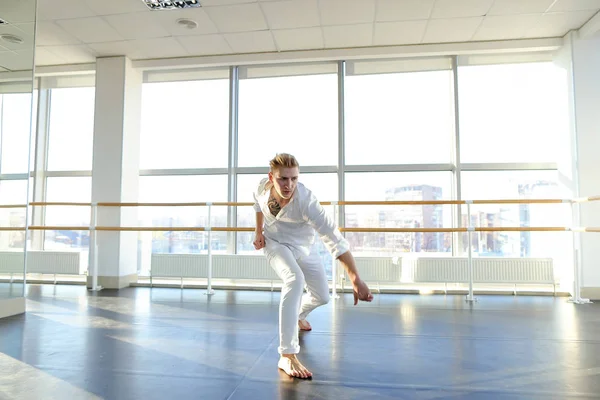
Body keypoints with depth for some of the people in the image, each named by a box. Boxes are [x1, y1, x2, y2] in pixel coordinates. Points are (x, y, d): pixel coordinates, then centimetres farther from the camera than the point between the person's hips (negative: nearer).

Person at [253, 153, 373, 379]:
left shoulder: (306, 201, -37)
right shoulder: (263, 186, -26)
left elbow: (334, 239, -42)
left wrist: (356, 280, -48)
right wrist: (259, 231, -5)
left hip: (303, 247, 1)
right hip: (275, 243, 0)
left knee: (322, 296, 8)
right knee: (295, 279, -32)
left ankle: (299, 315, 46)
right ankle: (287, 356, -28)